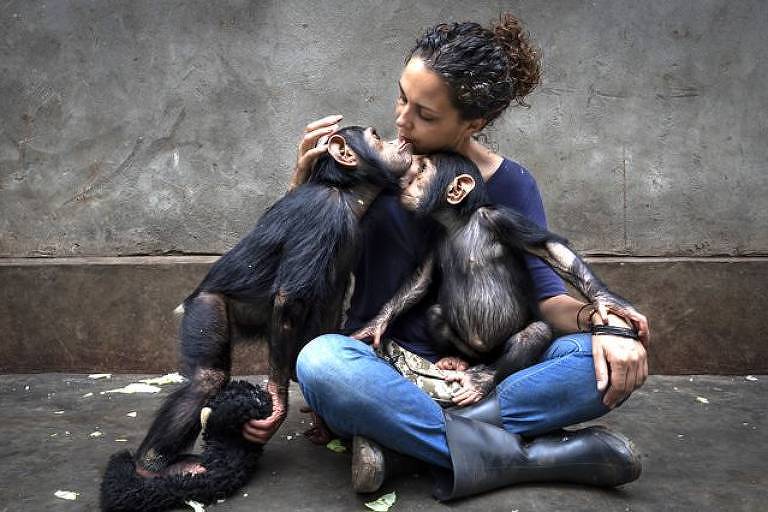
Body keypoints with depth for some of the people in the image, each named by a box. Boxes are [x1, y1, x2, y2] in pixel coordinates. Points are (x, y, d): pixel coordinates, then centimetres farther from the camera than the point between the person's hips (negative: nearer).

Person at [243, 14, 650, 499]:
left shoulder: (511, 185, -1)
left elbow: (546, 292, -5)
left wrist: (597, 320, -27)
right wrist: (304, 180, -13)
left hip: (476, 376, 1)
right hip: (382, 365, -1)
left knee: (615, 359, -23)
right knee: (321, 361, -35)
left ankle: (401, 433, -26)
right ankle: (522, 455, -26)